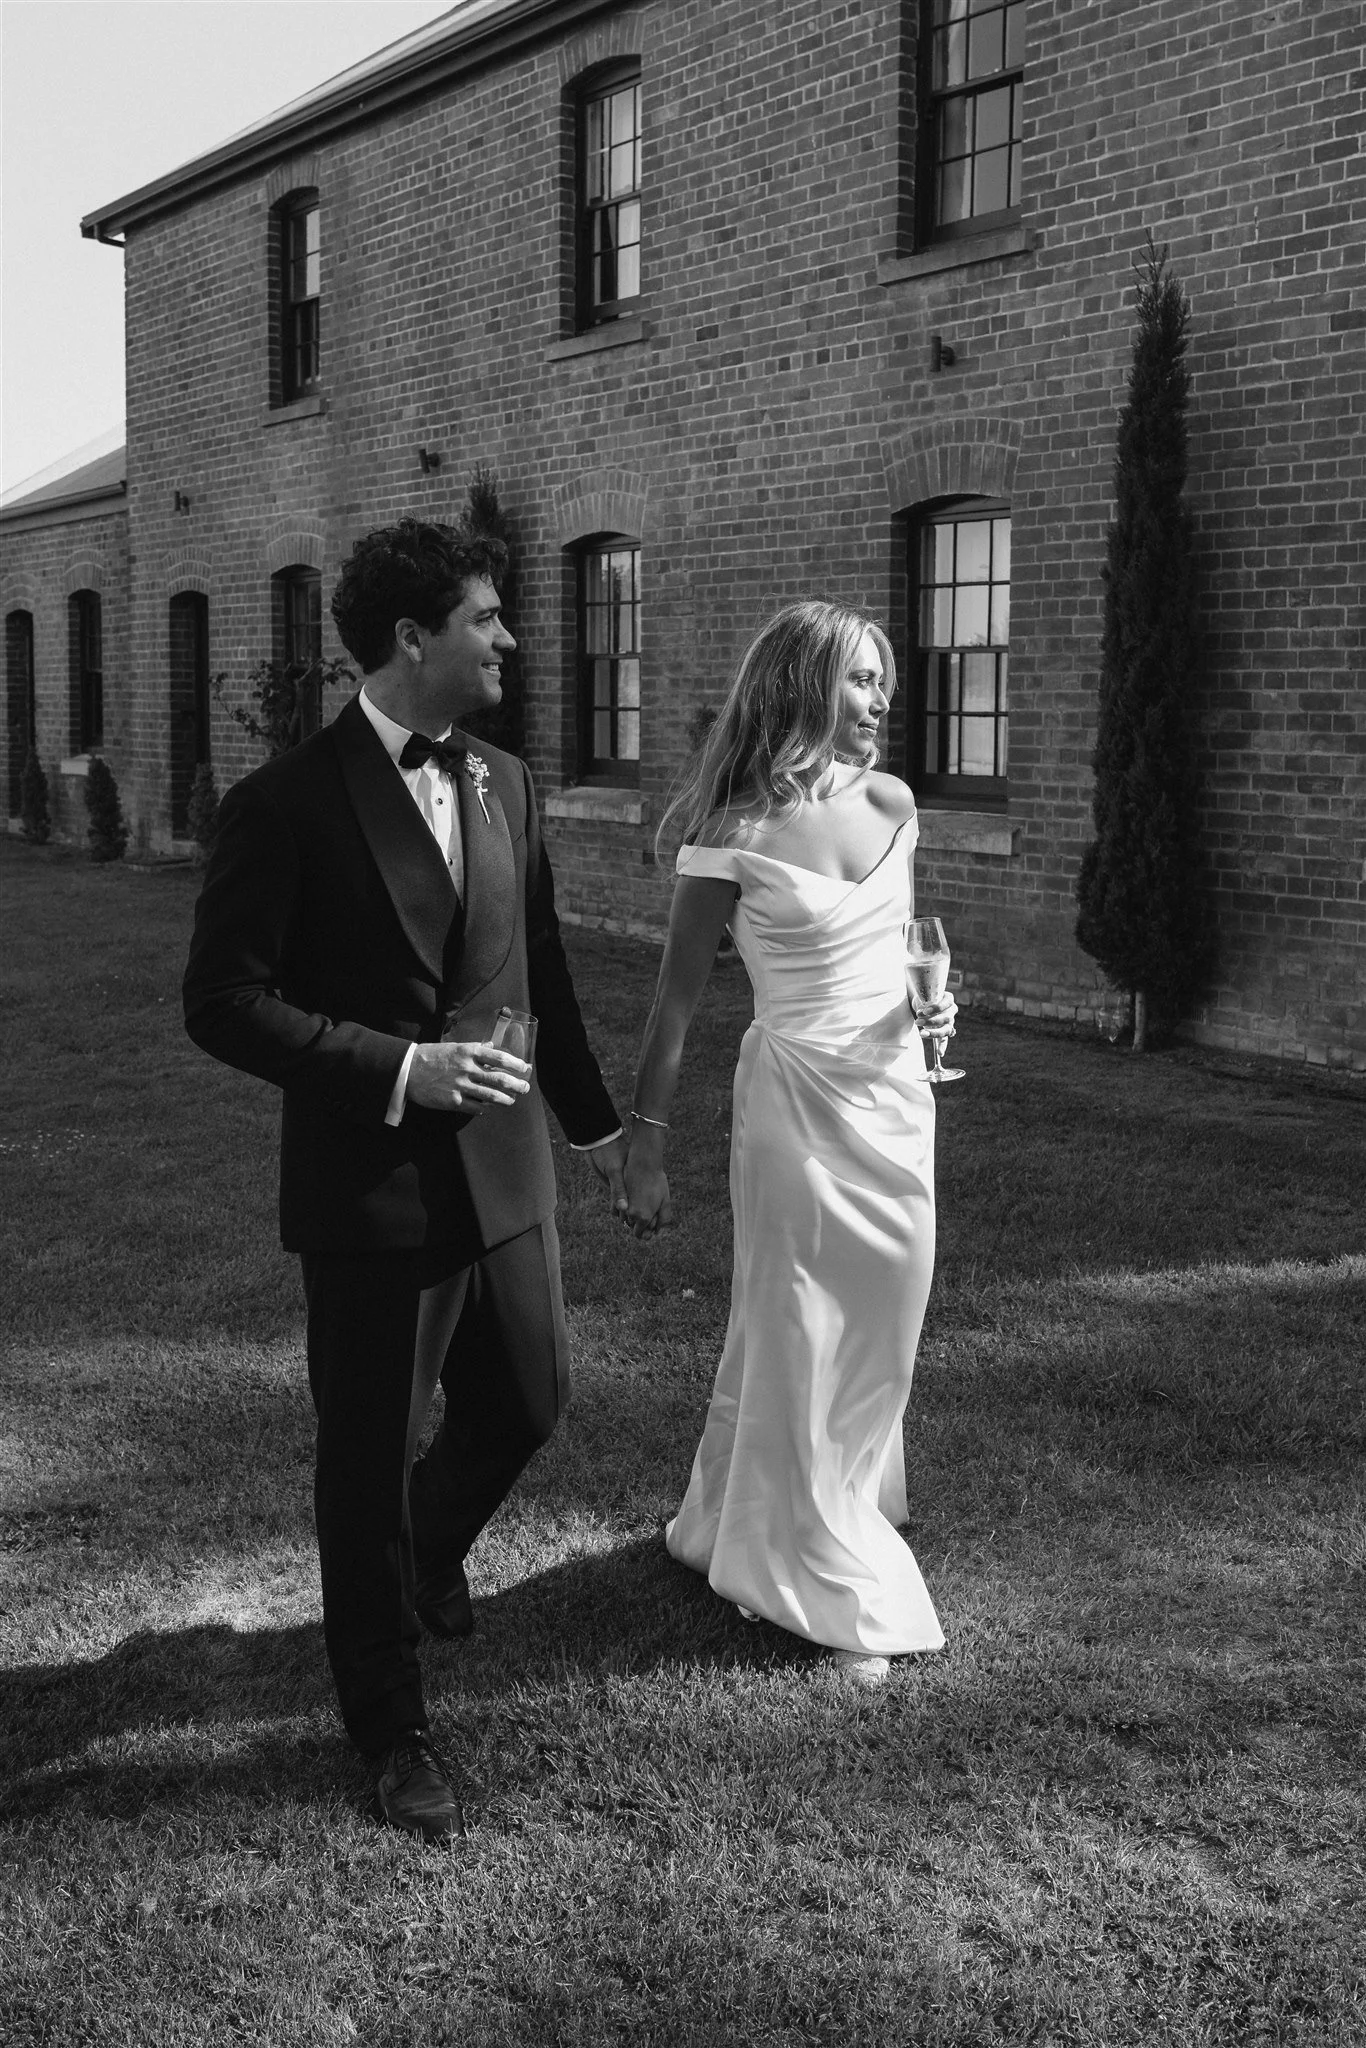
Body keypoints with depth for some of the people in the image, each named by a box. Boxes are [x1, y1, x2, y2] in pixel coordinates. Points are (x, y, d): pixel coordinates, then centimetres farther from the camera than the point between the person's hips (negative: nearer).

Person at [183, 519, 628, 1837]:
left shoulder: (504, 784, 6)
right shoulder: (288, 804, -14)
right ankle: (390, 1730, 27)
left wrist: (592, 1119, 23)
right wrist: (399, 1069, -22)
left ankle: (430, 1551, 52)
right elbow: (222, 1004, -15)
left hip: (502, 1173, 6)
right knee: (365, 1461, 8)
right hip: (371, 1188, -6)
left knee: (526, 1405, 18)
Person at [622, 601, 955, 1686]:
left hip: (897, 1096, 6)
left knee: (877, 1340, 15)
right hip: (798, 1099, -6)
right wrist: (646, 1147, -8)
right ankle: (833, 1594, 19)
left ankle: (745, 1534, 37)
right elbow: (677, 999, -8)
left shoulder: (892, 803, 4)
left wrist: (930, 999, 0)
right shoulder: (738, 834, -12)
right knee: (799, 1343, 4)